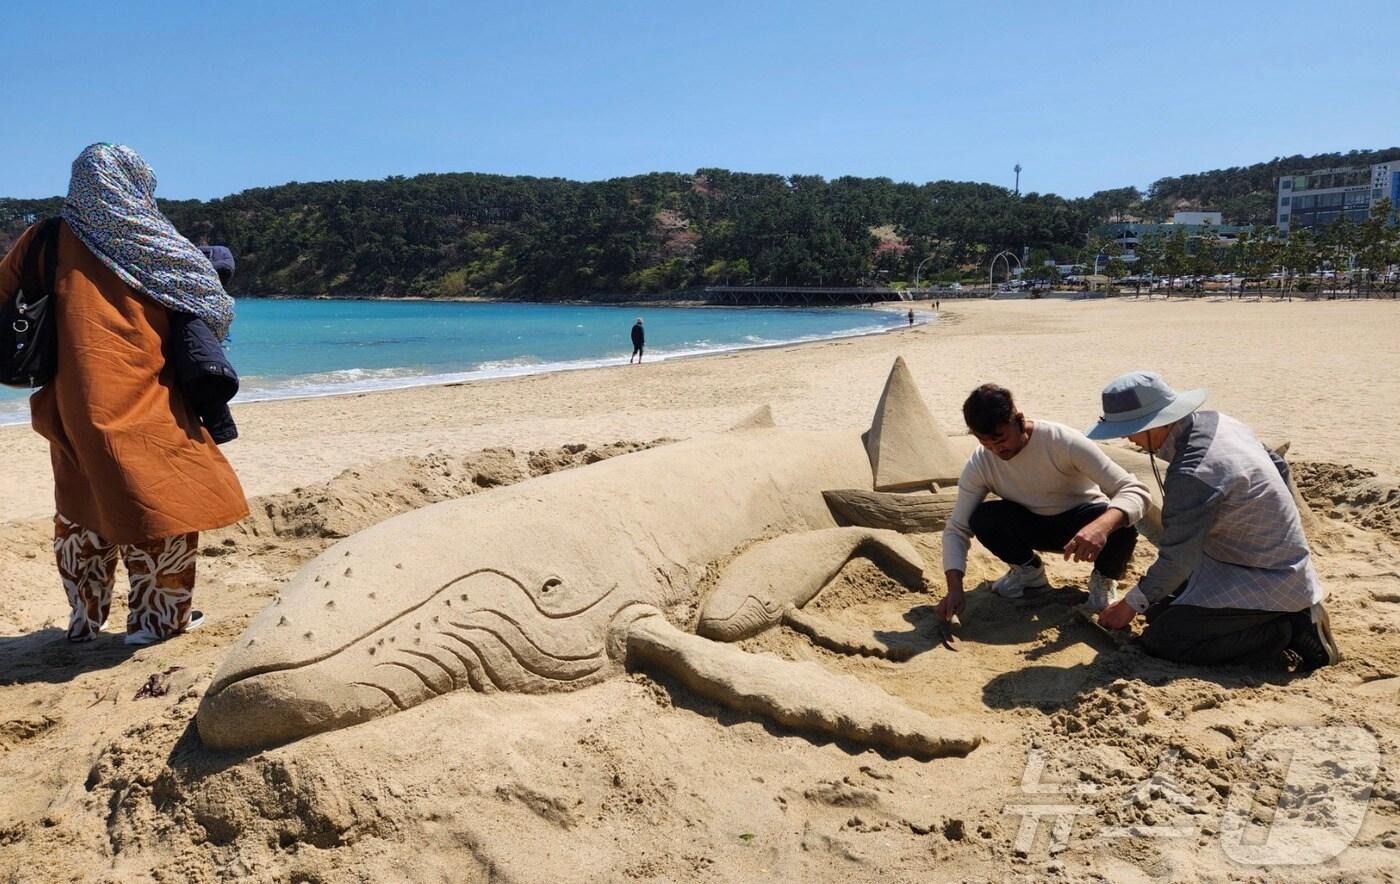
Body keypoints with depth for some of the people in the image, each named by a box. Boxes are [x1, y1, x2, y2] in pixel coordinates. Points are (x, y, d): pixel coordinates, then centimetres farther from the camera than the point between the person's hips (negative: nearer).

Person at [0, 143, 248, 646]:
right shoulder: (150, 244, -3)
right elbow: (212, 306, 4)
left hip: (70, 406, 5)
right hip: (137, 402, -5)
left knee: (81, 508, 16)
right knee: (161, 498, 5)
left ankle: (84, 619, 24)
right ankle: (156, 618, 9)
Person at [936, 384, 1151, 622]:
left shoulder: (1065, 442, -30)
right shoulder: (979, 464, -19)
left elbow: (1135, 491, -33)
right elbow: (956, 528, -15)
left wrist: (1102, 526, -54)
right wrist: (955, 588, -31)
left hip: (1080, 523, -2)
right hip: (1032, 526, 2)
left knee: (1121, 529, -36)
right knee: (982, 519, -28)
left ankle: (1104, 578, 0)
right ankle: (1027, 569, 4)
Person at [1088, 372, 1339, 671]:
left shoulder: (1192, 475, -31)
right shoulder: (1216, 421, -2)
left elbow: (1176, 560, -23)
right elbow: (1279, 465, 14)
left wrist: (1131, 605, -8)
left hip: (1265, 583, -10)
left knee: (1160, 640, -16)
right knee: (1159, 609, 14)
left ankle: (1289, 632, -7)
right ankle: (1290, 615, 12)